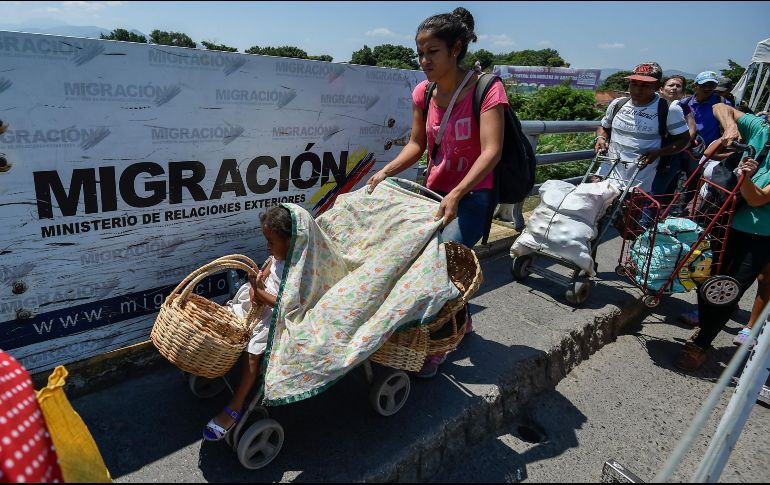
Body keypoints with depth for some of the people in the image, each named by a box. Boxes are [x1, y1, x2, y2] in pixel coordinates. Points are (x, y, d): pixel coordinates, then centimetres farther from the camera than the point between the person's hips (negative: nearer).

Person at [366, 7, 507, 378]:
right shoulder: (423, 93, 1)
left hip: (472, 194, -6)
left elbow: (491, 151, -25)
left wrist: (456, 194, -38)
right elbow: (416, 145, 7)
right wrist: (386, 171, -10)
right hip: (435, 191, 7)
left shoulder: (487, 89, -16)